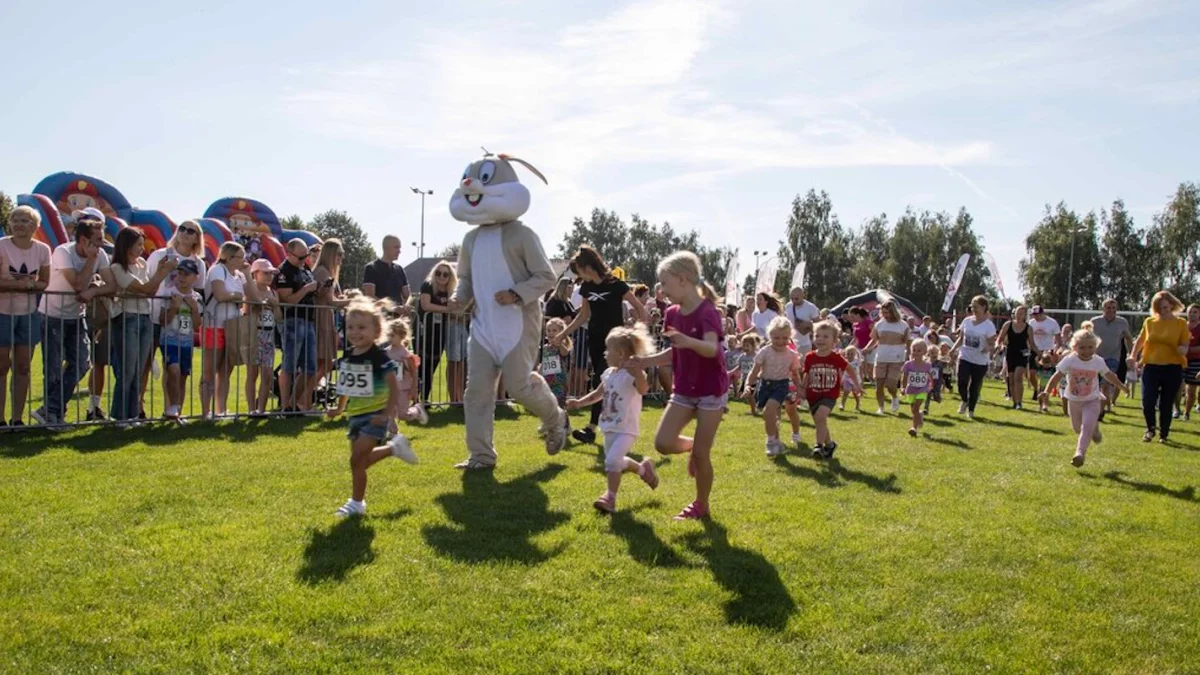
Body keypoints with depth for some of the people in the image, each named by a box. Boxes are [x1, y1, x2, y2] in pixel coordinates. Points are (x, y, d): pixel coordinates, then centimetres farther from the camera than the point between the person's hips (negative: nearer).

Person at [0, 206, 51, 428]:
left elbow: (44, 283, 4)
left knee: (23, 367, 7)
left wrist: (29, 285, -14)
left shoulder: (42, 250, -1)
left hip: (29, 314, 3)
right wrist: (19, 284, -23)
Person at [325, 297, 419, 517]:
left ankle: (357, 503, 6)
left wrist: (387, 414, -25)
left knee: (357, 459, -10)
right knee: (361, 459, 14)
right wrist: (339, 409, 18)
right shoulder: (347, 356, 4)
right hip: (356, 416, 8)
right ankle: (394, 447, 38)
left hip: (374, 416, -7)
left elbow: (395, 388, -18)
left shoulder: (379, 357, -17)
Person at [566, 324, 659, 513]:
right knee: (617, 462, 19)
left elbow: (643, 389, -38)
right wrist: (580, 402, 14)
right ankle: (643, 468, 43)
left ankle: (610, 497, -8)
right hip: (610, 427, 9)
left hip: (626, 429, -9)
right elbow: (598, 393, 22)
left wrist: (638, 372, -53)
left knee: (612, 460, -20)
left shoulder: (632, 374, -18)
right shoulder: (609, 373, 8)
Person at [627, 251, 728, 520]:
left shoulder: (707, 311, -19)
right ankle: (691, 446, 25)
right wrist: (644, 361, 5)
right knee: (663, 443, -7)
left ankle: (701, 505, 18)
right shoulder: (672, 313, 3)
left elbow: (712, 349, -36)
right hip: (683, 390, 6)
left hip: (711, 391, -6)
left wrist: (689, 342, -56)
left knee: (701, 454, -2)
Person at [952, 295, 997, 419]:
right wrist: (953, 349, -1)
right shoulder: (967, 321, 3)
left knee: (975, 386, 7)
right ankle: (964, 401, 18)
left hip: (980, 361, -2)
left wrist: (988, 348, -31)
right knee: (962, 382, -13)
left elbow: (992, 345, -8)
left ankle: (971, 410, 27)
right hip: (965, 358, 2)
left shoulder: (989, 325, -9)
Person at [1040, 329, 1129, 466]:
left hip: (1091, 401, -1)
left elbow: (1109, 375, 9)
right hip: (1074, 401, 1)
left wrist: (1121, 386, 21)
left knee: (1086, 427, -19)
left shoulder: (1098, 362, -9)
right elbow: (1057, 376, -17)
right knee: (1077, 428, 18)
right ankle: (1094, 427, 50)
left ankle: (1080, 453, -18)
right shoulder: (1069, 360, -15)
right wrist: (1047, 391, -27)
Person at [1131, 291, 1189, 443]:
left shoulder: (1181, 323, 0)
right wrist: (1133, 357, 8)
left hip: (1172, 368, -1)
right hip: (1151, 367, 1)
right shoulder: (1149, 322, 6)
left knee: (1166, 405, 4)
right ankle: (1150, 429, 19)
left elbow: (1185, 346, -3)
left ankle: (1163, 434, 22)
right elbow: (1139, 341, 18)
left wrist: (1183, 349, -25)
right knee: (1147, 402, -6)